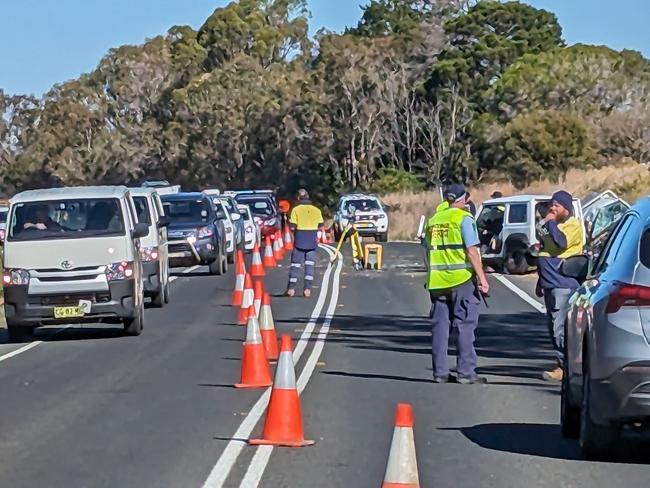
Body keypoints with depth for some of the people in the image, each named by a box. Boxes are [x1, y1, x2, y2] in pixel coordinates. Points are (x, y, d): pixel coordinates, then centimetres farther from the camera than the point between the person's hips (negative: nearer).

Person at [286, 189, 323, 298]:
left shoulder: (296, 210, -7)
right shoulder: (316, 210, 3)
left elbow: (292, 227, -11)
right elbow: (320, 226, 4)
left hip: (299, 240, -2)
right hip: (312, 241, 2)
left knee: (295, 264, 6)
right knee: (310, 264, 5)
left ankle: (291, 288, 7)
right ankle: (307, 288, -1)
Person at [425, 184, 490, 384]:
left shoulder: (434, 220, 13)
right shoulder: (464, 218, -5)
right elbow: (471, 250, -12)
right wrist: (482, 278, -11)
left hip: (437, 280, 5)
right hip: (462, 278, -5)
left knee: (439, 326, 8)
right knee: (465, 326, 0)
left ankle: (440, 372, 8)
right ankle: (466, 372, -2)